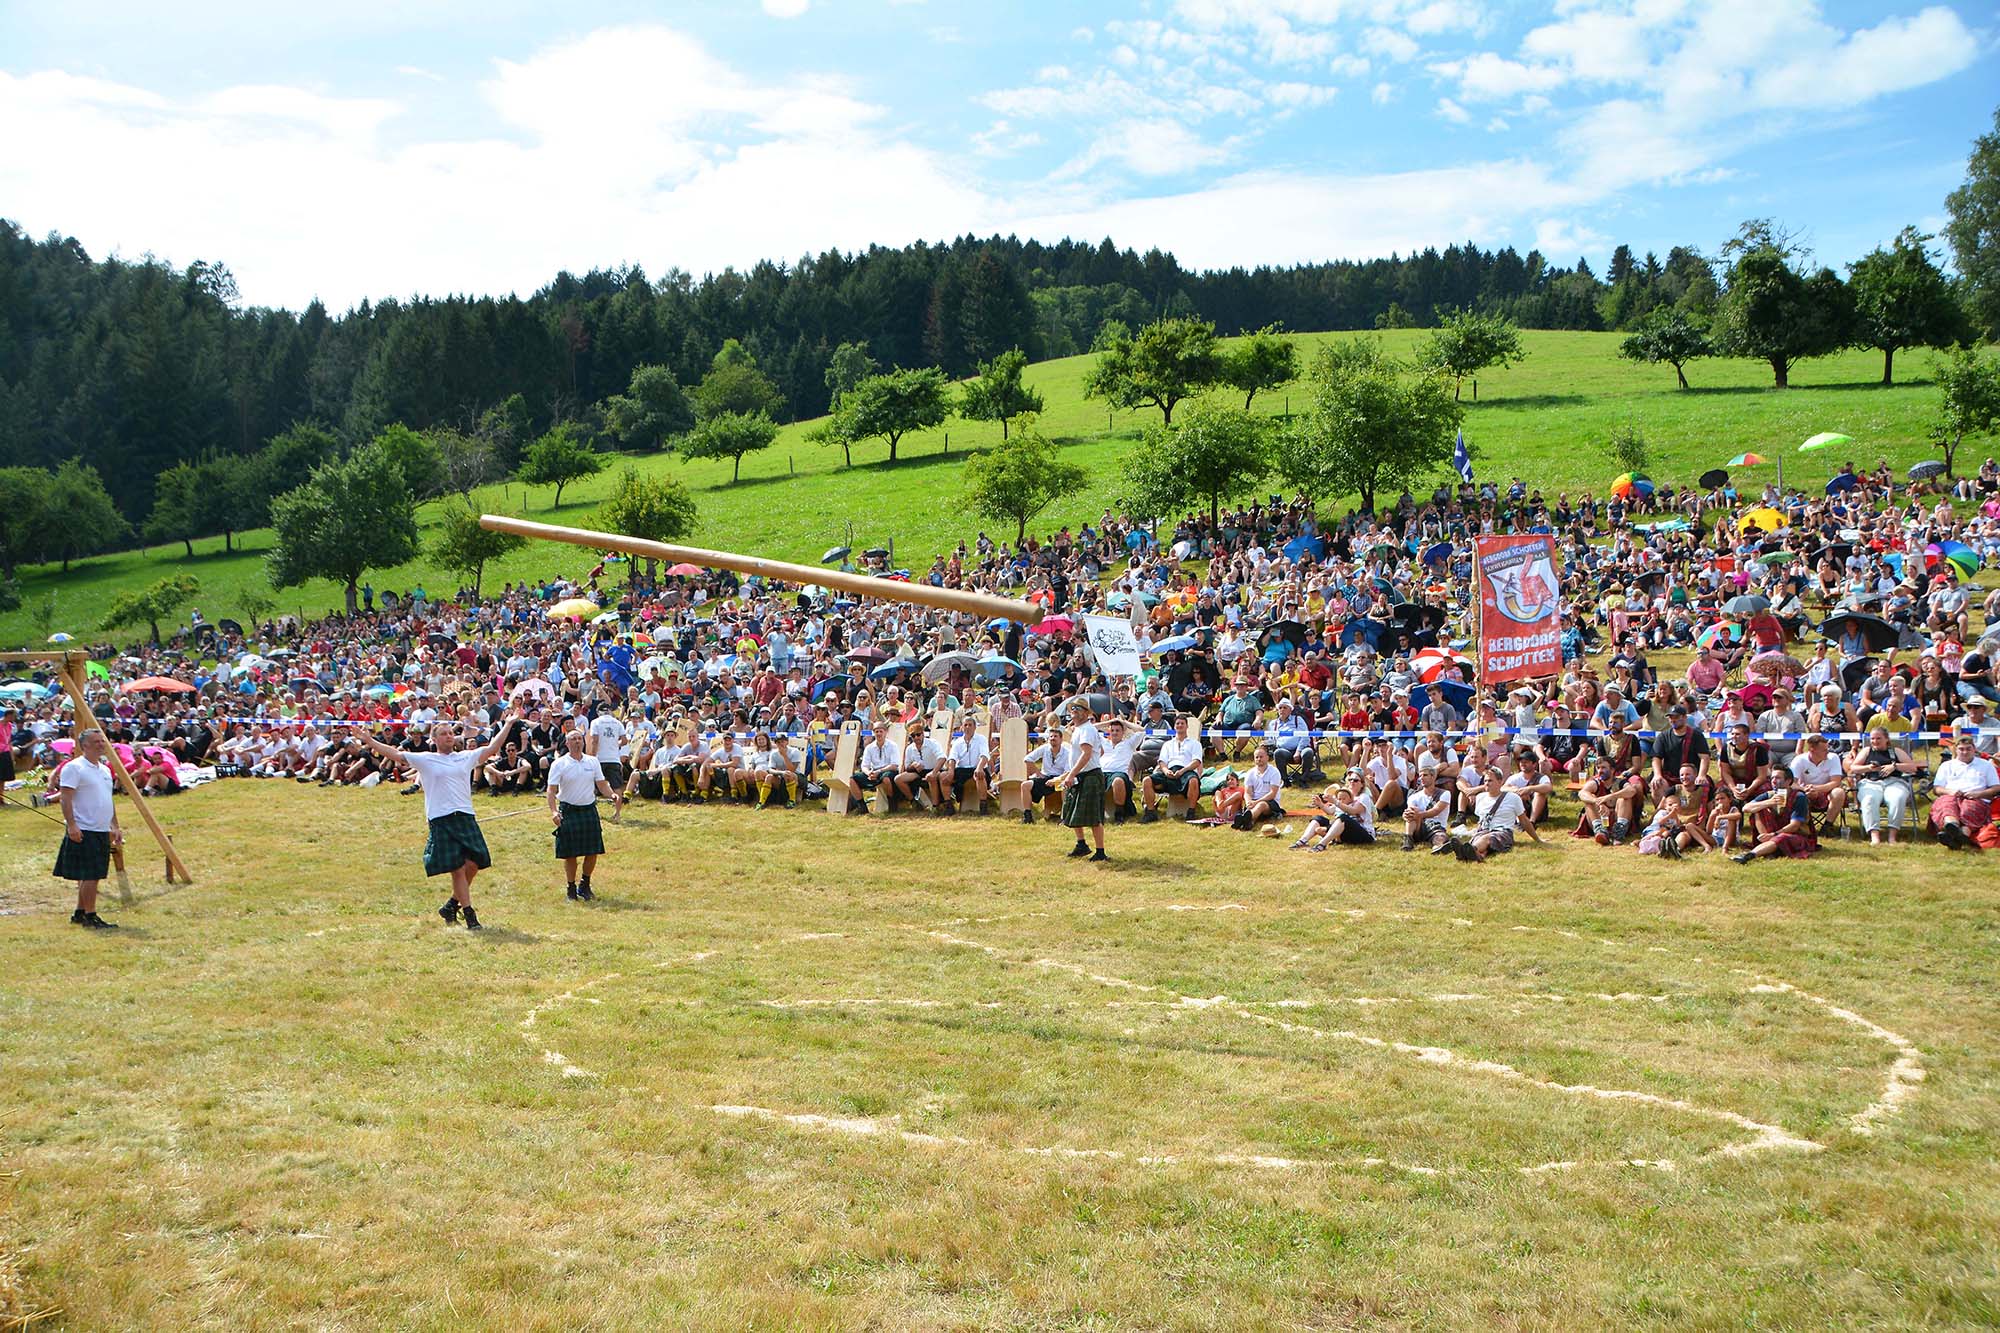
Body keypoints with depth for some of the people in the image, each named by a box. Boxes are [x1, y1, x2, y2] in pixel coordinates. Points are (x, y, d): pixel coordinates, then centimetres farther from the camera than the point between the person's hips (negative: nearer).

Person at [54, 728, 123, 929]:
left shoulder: (105, 769, 17)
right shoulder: (74, 767, -8)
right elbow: (66, 798, -14)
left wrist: (116, 827, 20)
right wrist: (71, 825, -23)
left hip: (102, 832, 8)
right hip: (84, 831, -8)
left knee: (90, 876, 13)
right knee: (90, 875, -9)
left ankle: (79, 913, 21)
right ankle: (90, 916, -5)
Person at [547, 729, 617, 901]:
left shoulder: (593, 762, 8)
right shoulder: (559, 764, -4)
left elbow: (602, 784, 11)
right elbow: (552, 790, -8)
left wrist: (612, 795, -11)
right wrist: (553, 811, -23)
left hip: (589, 809, 3)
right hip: (568, 811, -3)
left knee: (593, 851, 4)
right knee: (570, 854, 1)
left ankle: (585, 885, 23)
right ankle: (572, 889, 16)